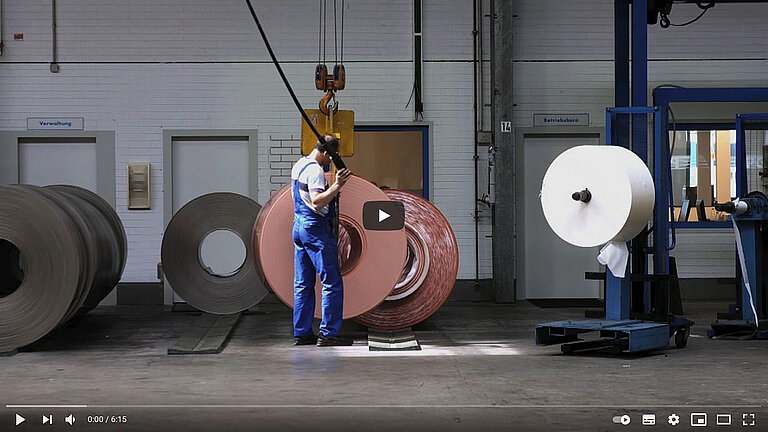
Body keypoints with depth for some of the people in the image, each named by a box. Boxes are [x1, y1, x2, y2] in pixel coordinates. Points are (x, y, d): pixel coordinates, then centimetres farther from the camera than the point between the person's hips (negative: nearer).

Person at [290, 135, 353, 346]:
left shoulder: (298, 165, 15)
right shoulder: (315, 170, -16)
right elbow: (317, 202, -25)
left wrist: (333, 188, 19)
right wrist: (336, 186, -28)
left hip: (299, 225, 10)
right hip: (315, 228, -10)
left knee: (303, 284, 11)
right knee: (332, 282, -6)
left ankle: (301, 333, 13)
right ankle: (328, 333, -7)